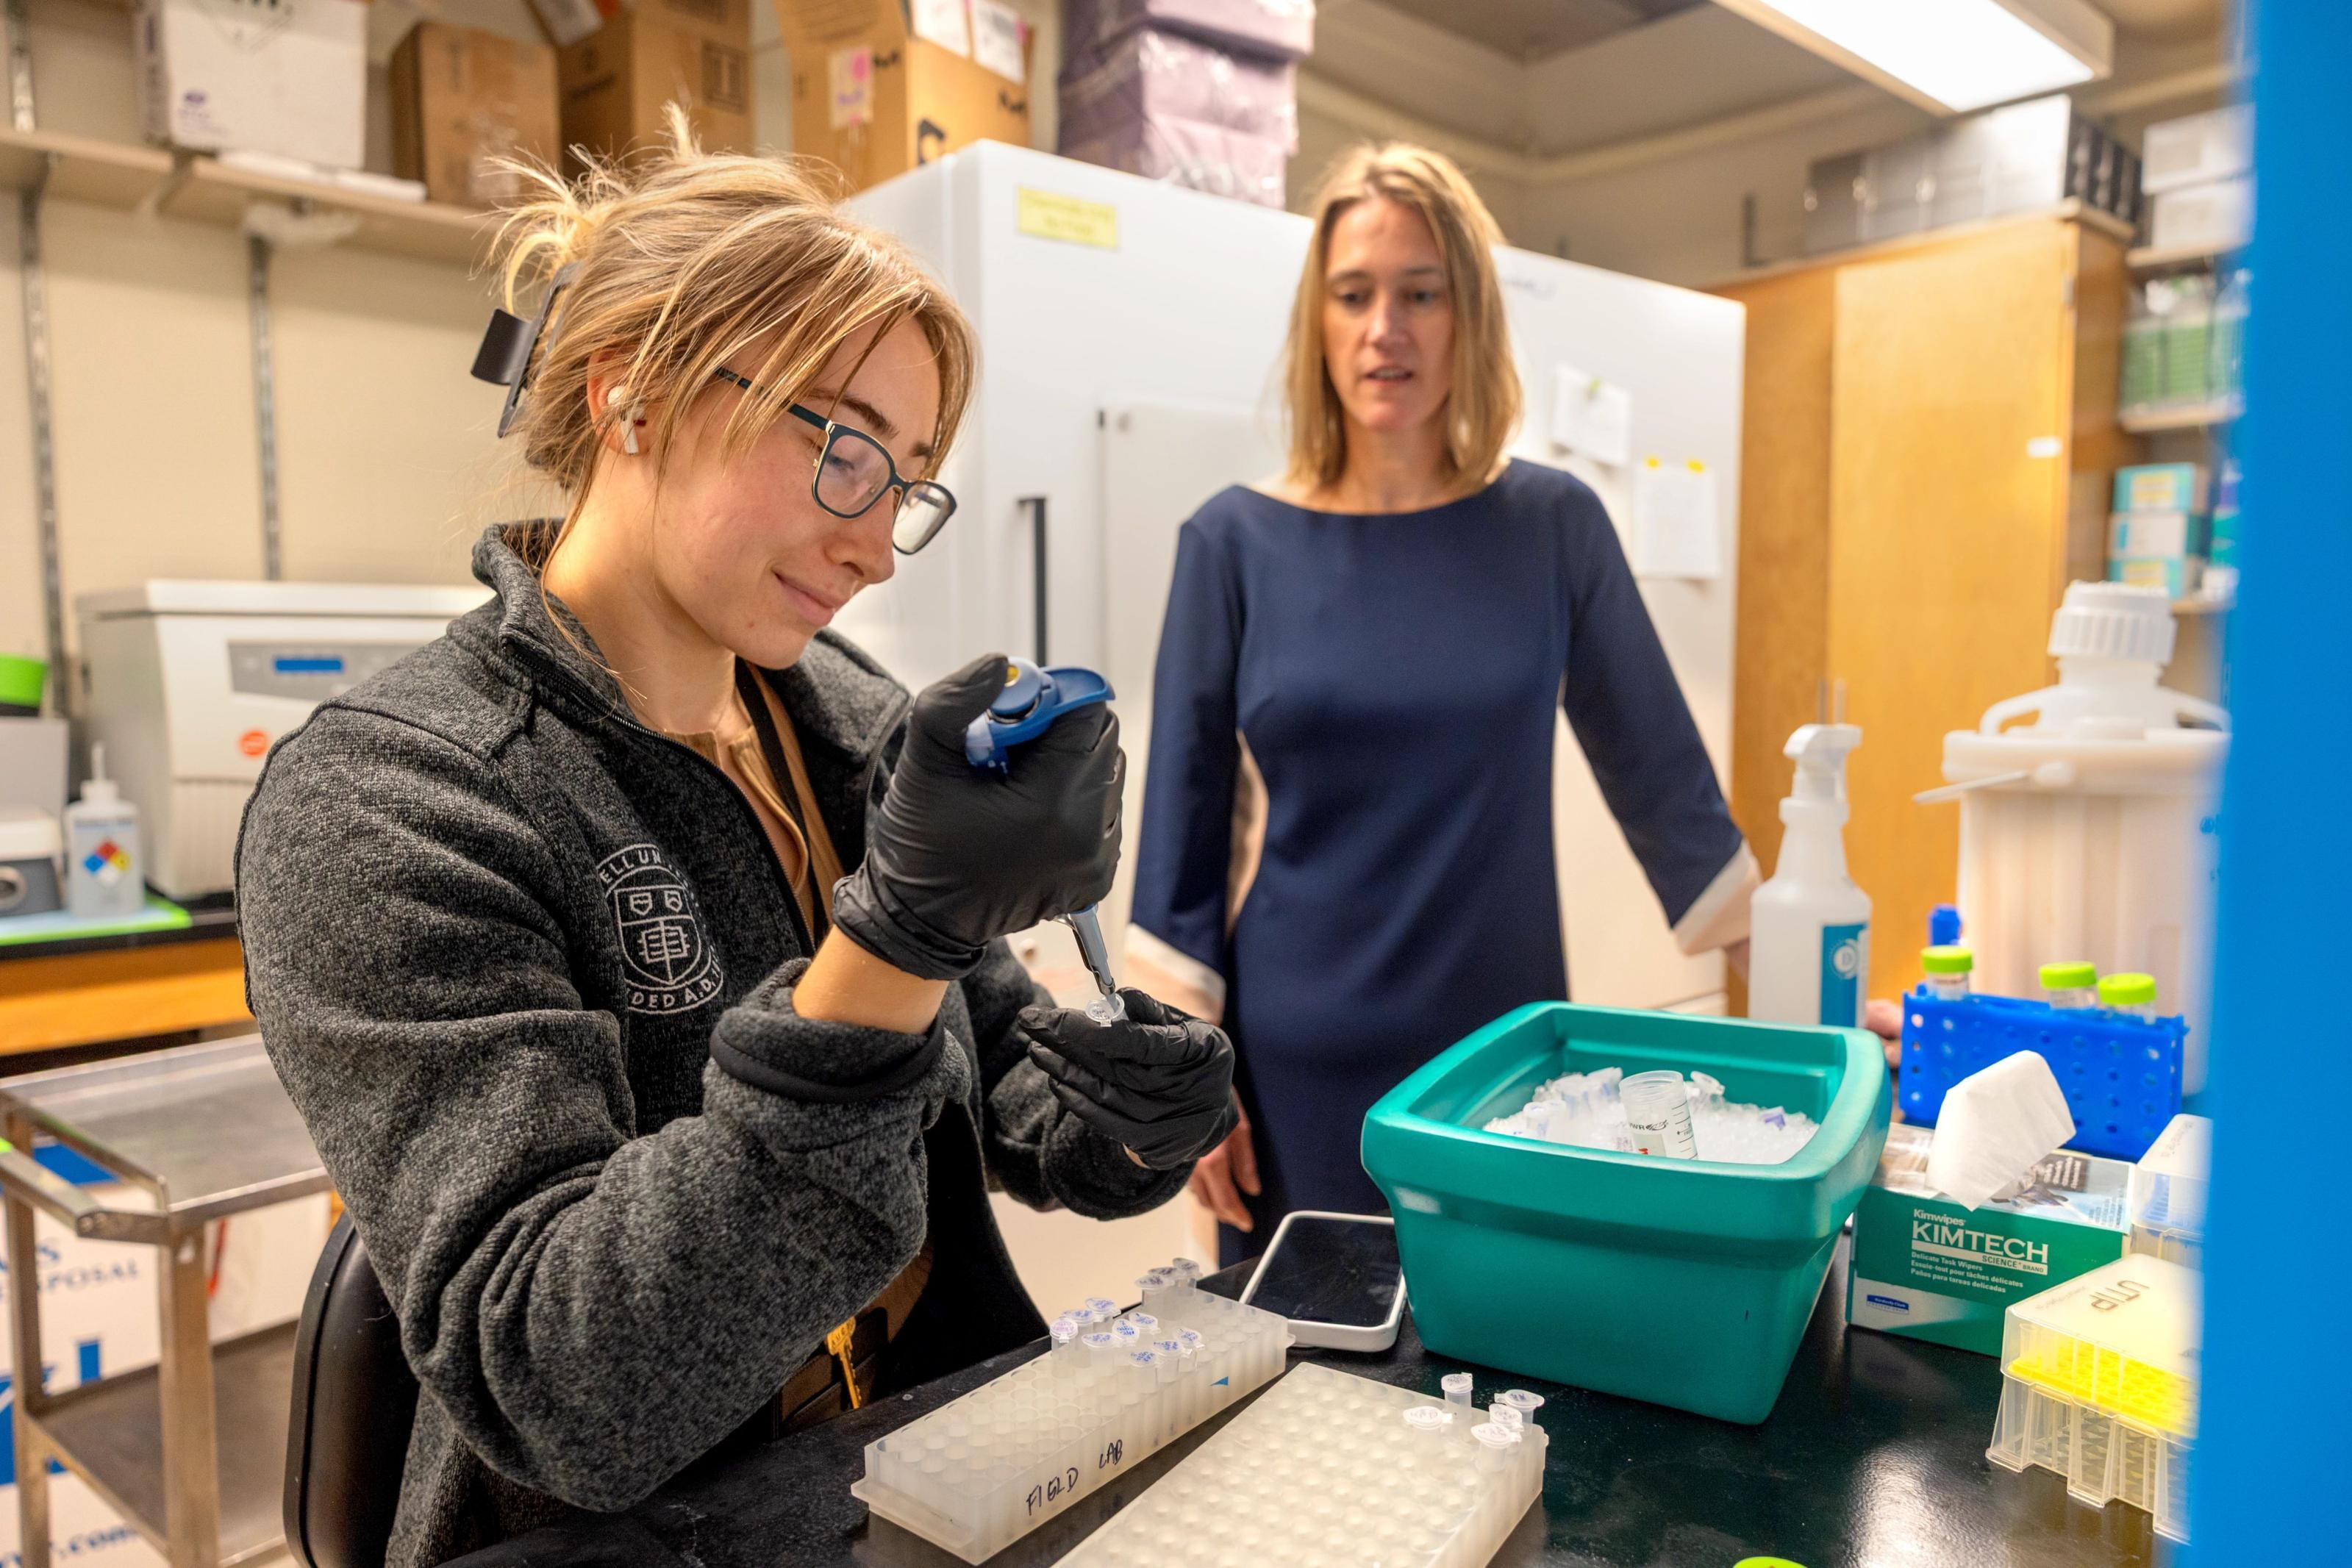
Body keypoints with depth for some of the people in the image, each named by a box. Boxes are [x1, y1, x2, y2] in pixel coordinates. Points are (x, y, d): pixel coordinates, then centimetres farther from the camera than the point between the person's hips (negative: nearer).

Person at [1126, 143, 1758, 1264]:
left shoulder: (1551, 526, 0)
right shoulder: (1237, 540, -3)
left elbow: (1658, 765, 3)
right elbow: (1185, 810, -2)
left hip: (1504, 1057, 1)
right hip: (1294, 1076, -1)